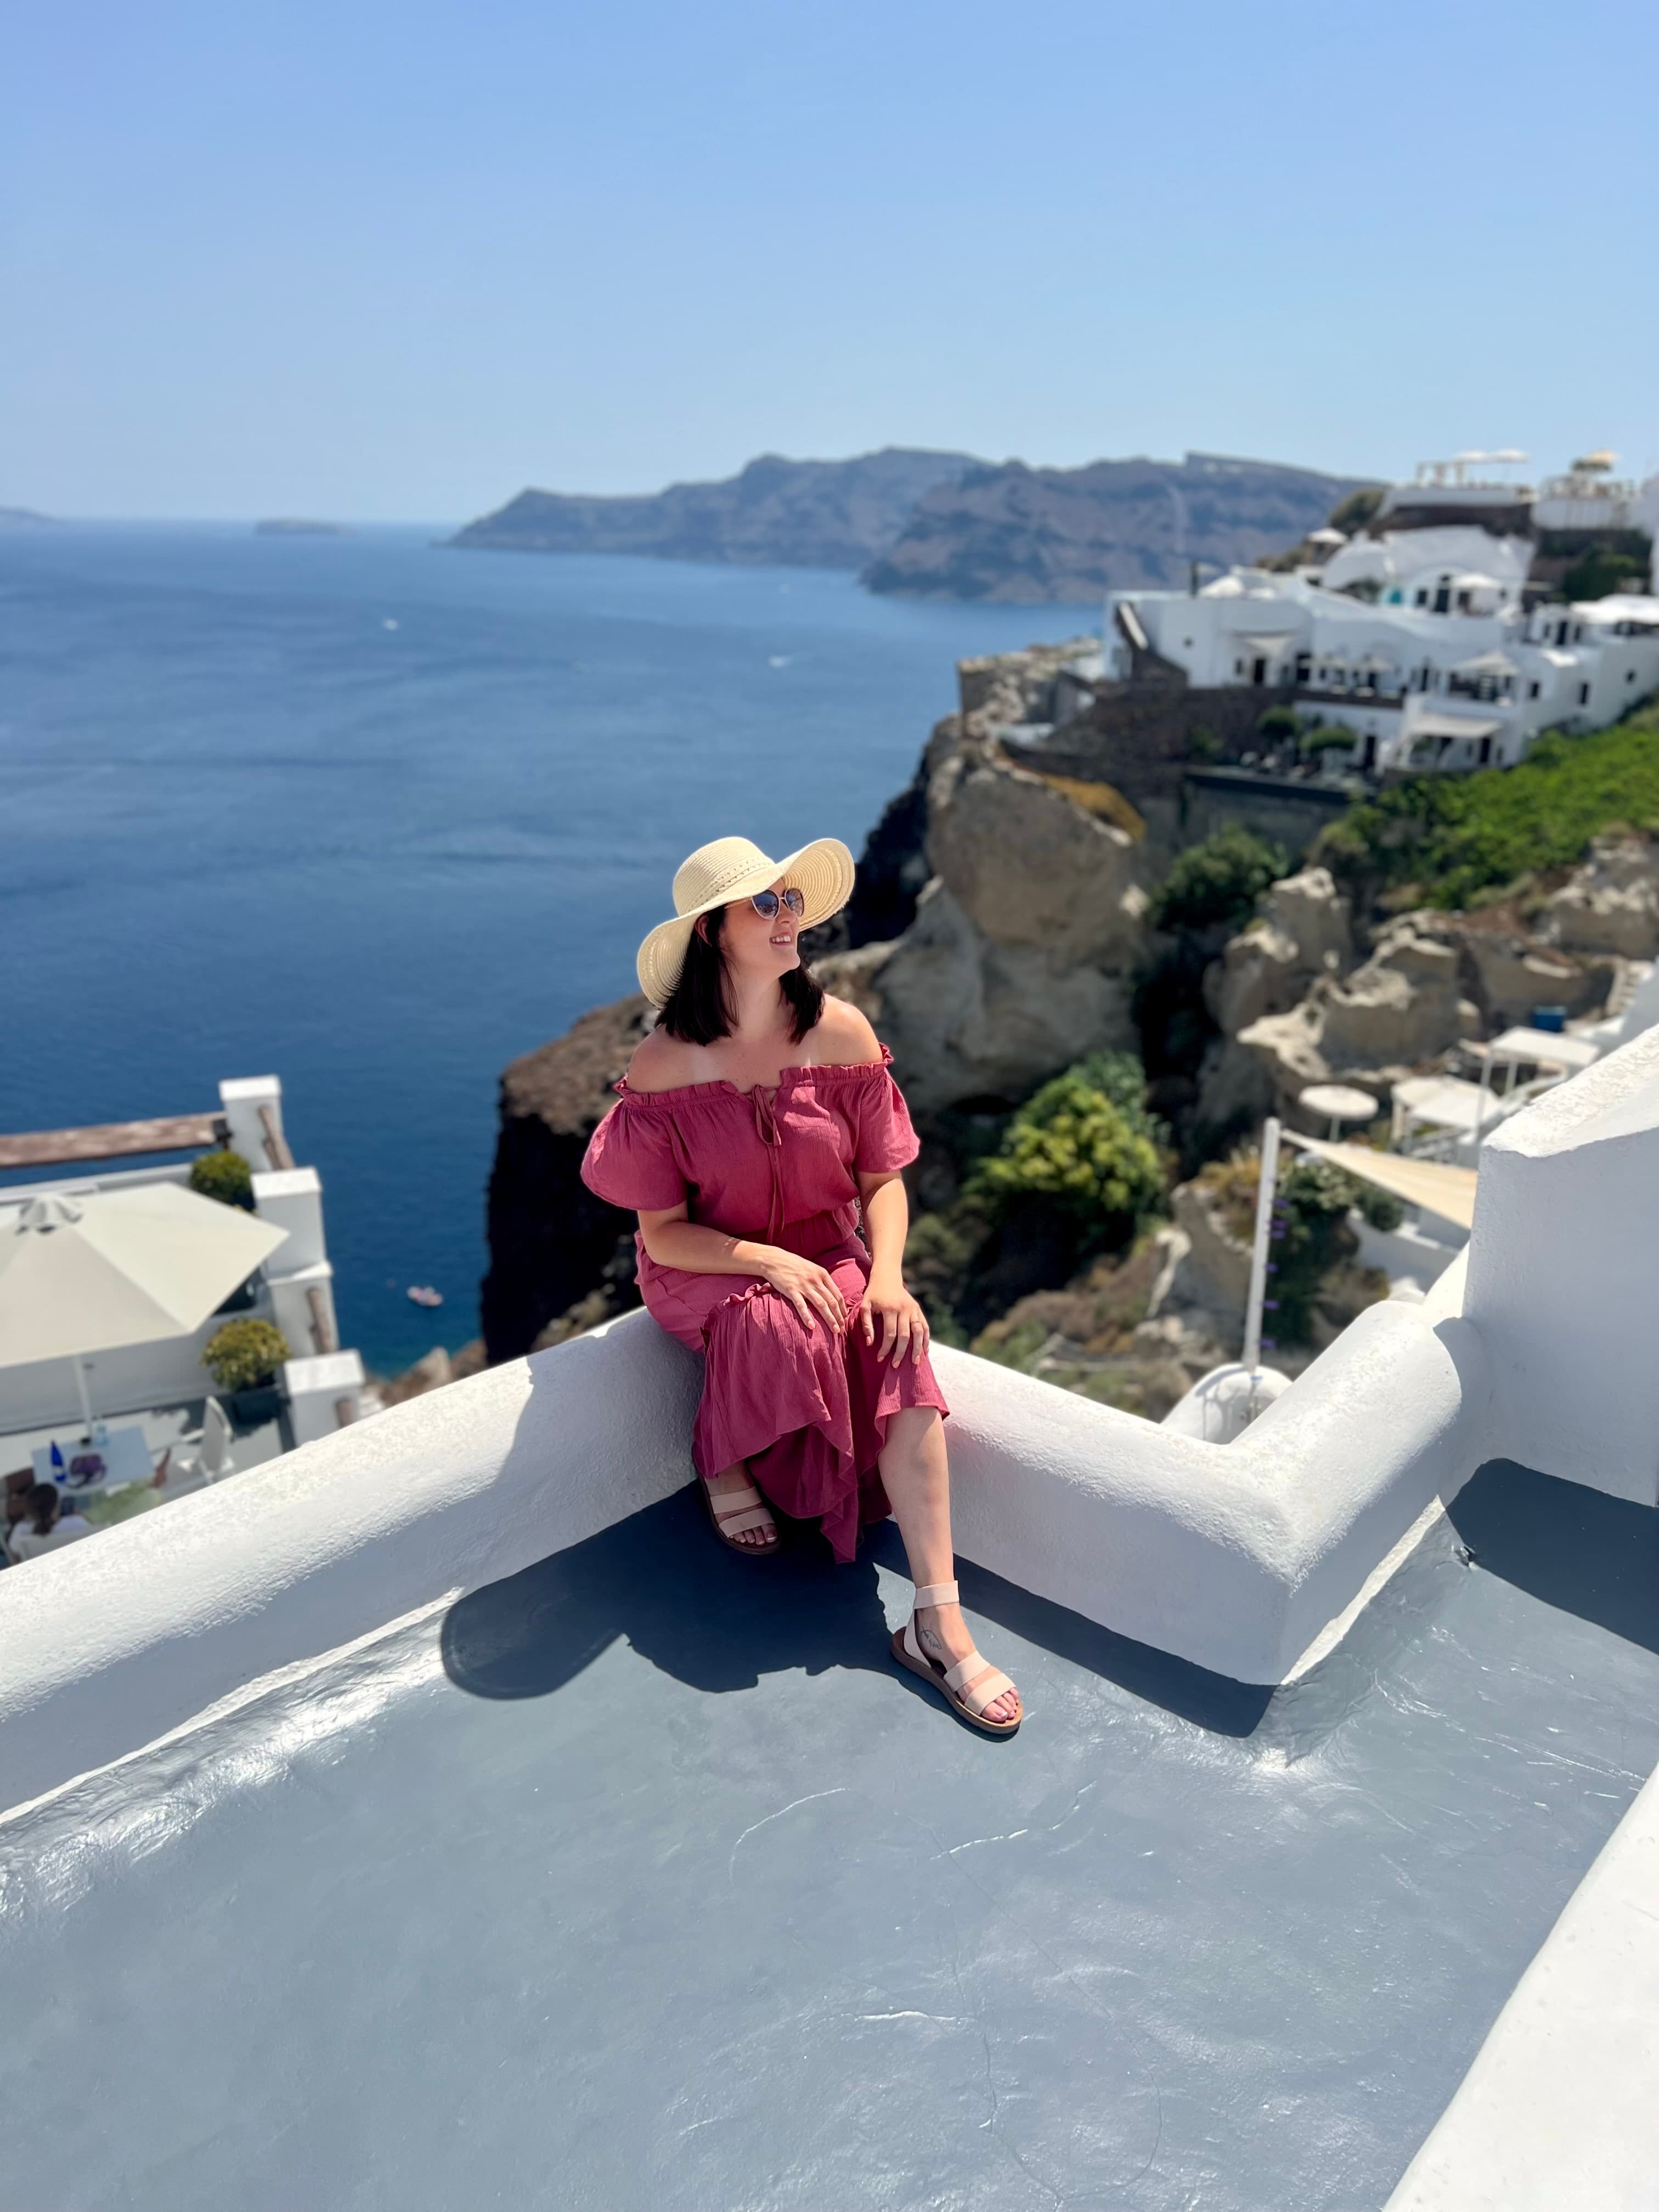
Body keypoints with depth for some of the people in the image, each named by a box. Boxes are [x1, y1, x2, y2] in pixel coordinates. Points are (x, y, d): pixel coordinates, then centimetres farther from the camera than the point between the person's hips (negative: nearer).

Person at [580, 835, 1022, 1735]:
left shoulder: (841, 1032, -8)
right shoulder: (665, 1064, -15)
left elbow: (883, 1178, -2)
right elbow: (663, 1229, -12)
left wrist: (886, 1274, -21)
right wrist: (770, 1263, -27)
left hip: (828, 1256, 2)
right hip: (705, 1271, -2)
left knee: (900, 1350, -28)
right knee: (777, 1325, -36)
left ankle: (937, 1620, -26)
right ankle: (724, 1466, 0)